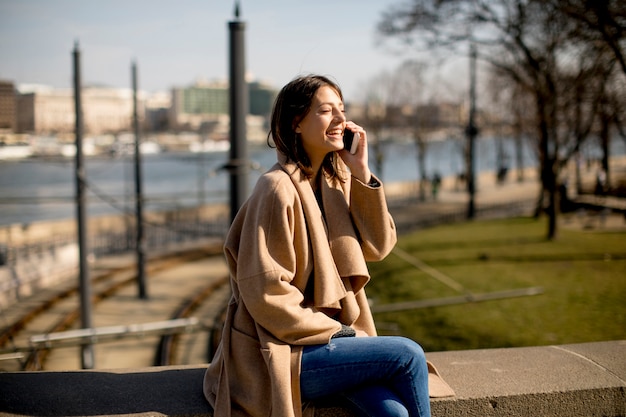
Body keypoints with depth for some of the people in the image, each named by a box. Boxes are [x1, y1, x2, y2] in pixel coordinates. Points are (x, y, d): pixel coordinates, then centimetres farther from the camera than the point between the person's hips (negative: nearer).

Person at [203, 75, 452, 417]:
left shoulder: (334, 180, 7)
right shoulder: (279, 189, -18)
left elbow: (378, 247, 2)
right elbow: (266, 293, -20)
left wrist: (361, 174, -8)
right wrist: (337, 331, -12)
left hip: (329, 335, 7)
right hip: (281, 354, -7)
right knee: (408, 356, -15)